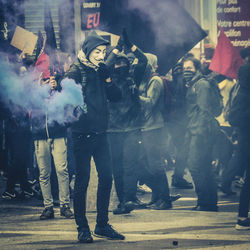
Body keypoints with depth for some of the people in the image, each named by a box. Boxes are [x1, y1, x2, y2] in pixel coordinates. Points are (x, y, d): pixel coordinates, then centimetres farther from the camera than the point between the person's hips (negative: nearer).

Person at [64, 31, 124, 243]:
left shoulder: (101, 70, 13)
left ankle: (102, 225, 17)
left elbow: (116, 96, 9)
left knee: (106, 178, 6)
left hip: (100, 133, 6)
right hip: (83, 134, -6)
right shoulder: (75, 71, -5)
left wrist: (107, 79, -5)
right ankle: (82, 228, 6)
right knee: (82, 180, -2)